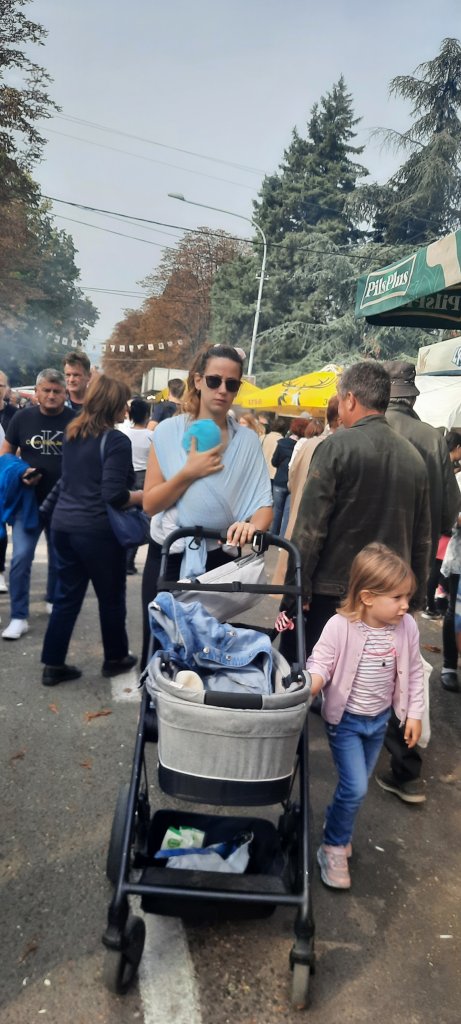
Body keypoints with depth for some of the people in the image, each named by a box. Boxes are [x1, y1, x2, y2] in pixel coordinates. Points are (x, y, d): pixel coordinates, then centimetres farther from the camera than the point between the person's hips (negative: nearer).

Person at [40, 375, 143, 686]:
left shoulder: (73, 433, 11)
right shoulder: (116, 440, -14)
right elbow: (114, 495, -22)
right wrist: (146, 496, -6)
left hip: (63, 523, 7)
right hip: (97, 529, -7)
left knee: (67, 596, 14)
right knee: (112, 596, 12)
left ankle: (53, 665, 19)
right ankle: (115, 658, 27)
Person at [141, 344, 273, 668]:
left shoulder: (248, 441, -2)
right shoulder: (169, 431, -4)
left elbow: (264, 505, -9)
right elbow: (150, 504, -7)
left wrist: (252, 526, -30)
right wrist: (190, 472, -19)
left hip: (218, 561, 0)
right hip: (167, 558, 0)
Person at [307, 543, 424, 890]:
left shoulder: (407, 628, -12)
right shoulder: (340, 626, -25)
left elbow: (414, 673, 0)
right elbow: (321, 663, -19)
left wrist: (414, 713, 3)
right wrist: (308, 686, -39)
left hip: (380, 719, 5)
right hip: (346, 719, -4)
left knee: (357, 786, 19)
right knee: (355, 788, -6)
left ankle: (336, 826, 44)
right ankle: (333, 847, 17)